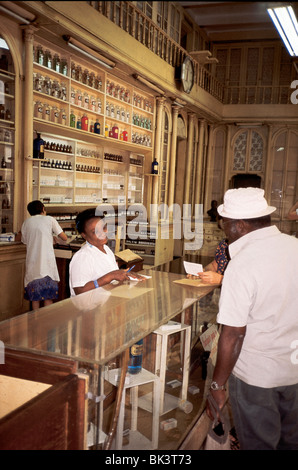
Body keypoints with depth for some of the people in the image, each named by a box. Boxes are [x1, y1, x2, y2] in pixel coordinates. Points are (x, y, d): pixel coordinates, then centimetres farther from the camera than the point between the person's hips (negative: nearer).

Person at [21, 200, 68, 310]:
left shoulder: (26, 222, 10)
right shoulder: (49, 219, 2)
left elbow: (24, 241, 18)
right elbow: (64, 238, 4)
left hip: (32, 263, 3)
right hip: (47, 263, -3)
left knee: (34, 297, 11)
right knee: (48, 297, 4)